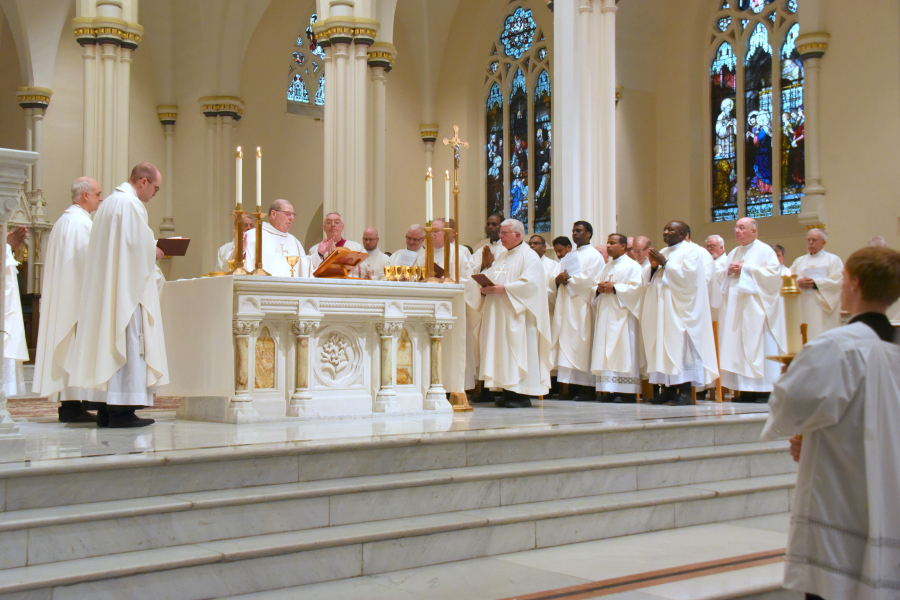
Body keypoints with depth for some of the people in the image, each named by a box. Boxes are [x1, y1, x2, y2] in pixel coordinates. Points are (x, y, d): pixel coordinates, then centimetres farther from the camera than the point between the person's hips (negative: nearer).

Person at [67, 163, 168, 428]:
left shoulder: (110, 201, 19)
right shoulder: (131, 204, -12)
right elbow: (139, 246, -19)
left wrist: (149, 249, 17)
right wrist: (154, 252, 0)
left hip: (105, 286, 10)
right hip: (127, 288, -10)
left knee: (108, 341, 8)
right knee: (127, 341, -9)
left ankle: (105, 410, 9)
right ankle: (121, 410, -11)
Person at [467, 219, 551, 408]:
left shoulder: (529, 257, -6)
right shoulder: (502, 257, 21)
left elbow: (530, 283, -18)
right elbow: (489, 278, 20)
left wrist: (504, 289, -21)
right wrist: (484, 289, -3)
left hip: (516, 314, -8)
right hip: (498, 314, 8)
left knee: (518, 348, -9)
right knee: (501, 350, 5)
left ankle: (522, 395, -7)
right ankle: (508, 392, 8)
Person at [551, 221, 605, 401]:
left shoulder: (594, 255, -1)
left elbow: (589, 279, -13)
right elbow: (560, 276, 18)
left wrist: (567, 279, -5)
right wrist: (558, 279, -5)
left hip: (582, 307, -7)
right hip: (567, 306, 7)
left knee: (582, 345, -10)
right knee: (568, 345, 1)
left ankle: (589, 388, -8)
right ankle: (573, 386, 1)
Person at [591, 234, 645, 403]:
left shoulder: (632, 266, -2)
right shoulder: (607, 268, 21)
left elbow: (636, 287, -12)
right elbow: (598, 284, 23)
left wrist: (614, 288, -15)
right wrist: (599, 288, 0)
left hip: (622, 315, -8)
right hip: (606, 315, 8)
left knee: (622, 351, -11)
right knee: (607, 351, 2)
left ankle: (627, 391, -10)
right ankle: (612, 390, 2)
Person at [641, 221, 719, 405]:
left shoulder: (691, 251, -1)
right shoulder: (663, 252, 22)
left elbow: (687, 274, -15)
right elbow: (654, 280, 20)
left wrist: (665, 264, -11)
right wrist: (654, 267, 1)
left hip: (681, 307, -7)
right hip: (662, 307, 7)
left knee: (681, 345, -11)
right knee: (664, 344, 0)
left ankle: (685, 391, -10)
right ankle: (668, 389, 2)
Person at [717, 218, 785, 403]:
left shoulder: (764, 251, 1)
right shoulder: (733, 254, 20)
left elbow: (773, 275, -12)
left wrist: (745, 269, -11)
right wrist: (728, 271, -4)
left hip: (756, 309, -6)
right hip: (735, 309, 6)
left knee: (758, 345, -10)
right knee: (738, 345, 0)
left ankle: (764, 390, -9)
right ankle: (745, 390, 1)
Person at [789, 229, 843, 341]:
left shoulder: (833, 260, 7)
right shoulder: (799, 261, 20)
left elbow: (837, 281, -7)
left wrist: (815, 283, -14)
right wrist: (798, 283, -12)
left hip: (823, 310, -4)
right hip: (802, 309, 4)